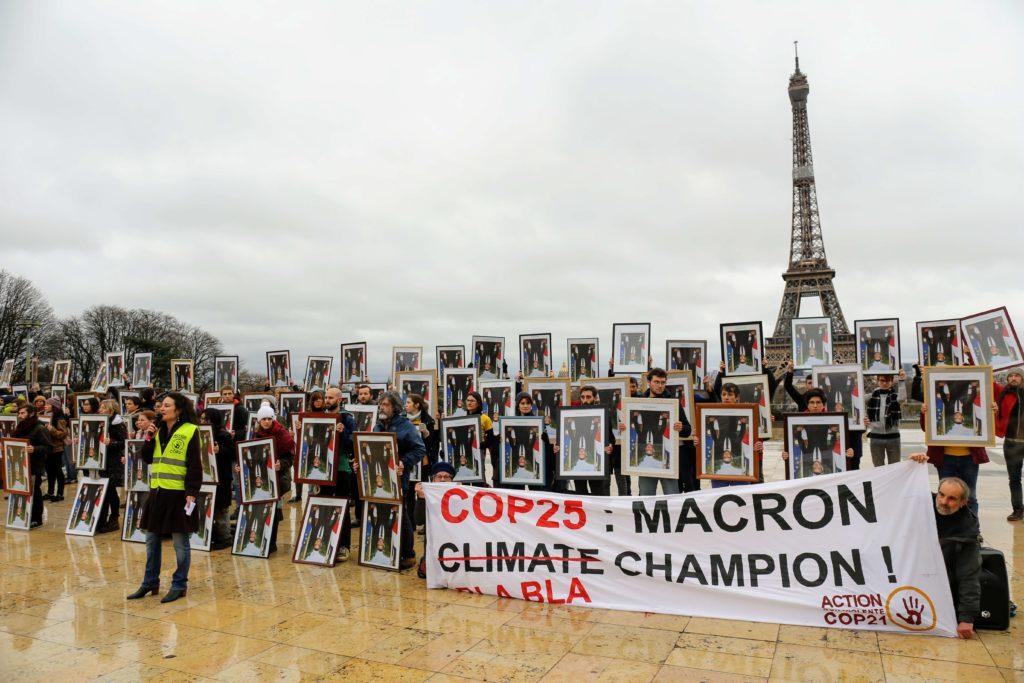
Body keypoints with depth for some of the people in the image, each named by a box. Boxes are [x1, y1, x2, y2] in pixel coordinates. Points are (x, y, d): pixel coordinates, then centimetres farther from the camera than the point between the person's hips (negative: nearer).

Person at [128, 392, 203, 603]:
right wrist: (149, 439, -2)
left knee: (180, 541, 2)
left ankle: (179, 585, 15)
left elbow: (194, 465, -12)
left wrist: (192, 493, -17)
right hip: (157, 492, 7)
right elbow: (147, 459, 12)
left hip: (178, 494, -7)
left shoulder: (189, 431, -10)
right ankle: (150, 583, 28)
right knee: (152, 539, 15)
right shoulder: (159, 431, 10)